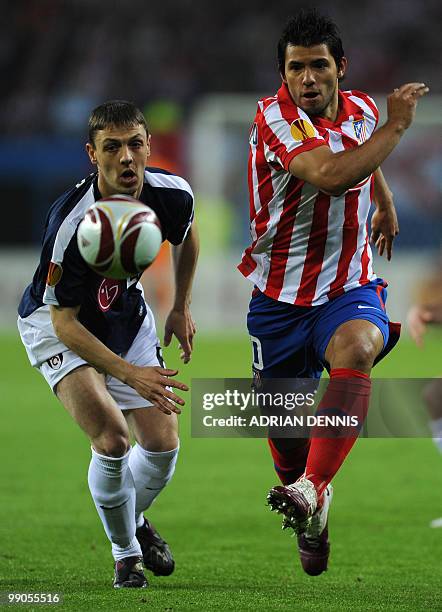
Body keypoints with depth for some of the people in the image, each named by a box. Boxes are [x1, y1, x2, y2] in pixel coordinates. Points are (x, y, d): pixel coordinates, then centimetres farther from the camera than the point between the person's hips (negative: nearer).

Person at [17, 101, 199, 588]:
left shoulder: (173, 194, -20)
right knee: (111, 437, -23)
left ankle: (135, 519, 36)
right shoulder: (70, 223, -36)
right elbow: (65, 324, -29)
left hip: (126, 315, 5)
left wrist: (181, 308, 14)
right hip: (58, 324, -5)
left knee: (163, 443, 2)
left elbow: (187, 236, 8)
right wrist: (131, 374, -36)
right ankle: (125, 552, 3)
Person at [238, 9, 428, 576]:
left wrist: (386, 205, 37)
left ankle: (312, 488, -42)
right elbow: (333, 175, -35)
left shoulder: (361, 109, 1)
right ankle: (308, 516, 38)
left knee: (355, 348, -33)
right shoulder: (275, 116, -17)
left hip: (349, 286, 2)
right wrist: (397, 125, -25)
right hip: (279, 294, -2)